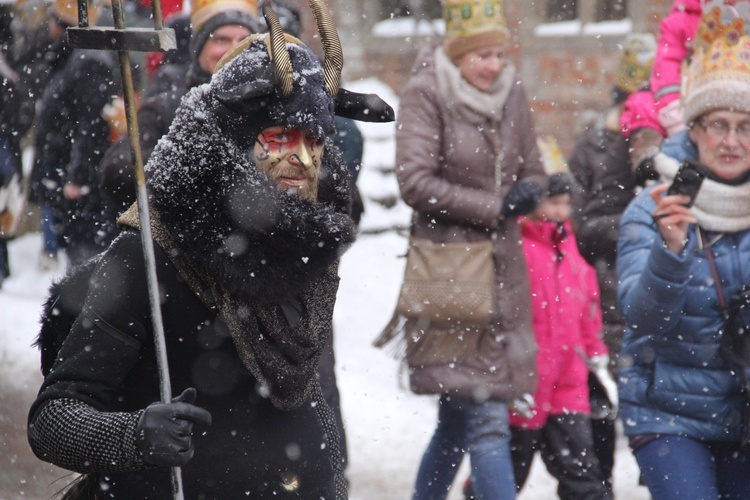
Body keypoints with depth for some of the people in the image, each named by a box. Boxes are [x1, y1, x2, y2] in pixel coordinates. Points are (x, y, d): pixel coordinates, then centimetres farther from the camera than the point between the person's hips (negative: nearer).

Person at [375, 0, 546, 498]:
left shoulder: (512, 94, 9)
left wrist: (529, 192, -7)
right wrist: (495, 207, -16)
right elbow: (415, 180, -15)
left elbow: (534, 172, 17)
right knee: (486, 421, -11)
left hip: (502, 266, 6)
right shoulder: (425, 94, -8)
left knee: (458, 417, 15)